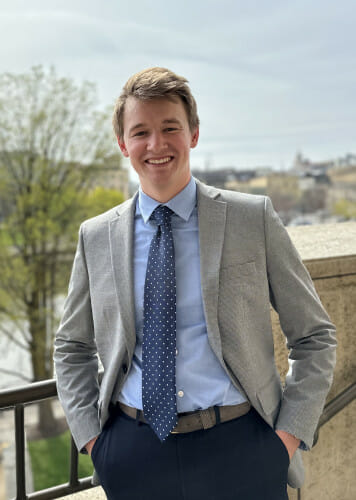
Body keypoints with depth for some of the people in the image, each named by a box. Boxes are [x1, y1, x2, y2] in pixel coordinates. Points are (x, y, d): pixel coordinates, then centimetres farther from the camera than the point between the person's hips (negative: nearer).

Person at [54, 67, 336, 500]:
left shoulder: (254, 218, -3)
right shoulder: (96, 236, 3)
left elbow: (314, 338, 1)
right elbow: (71, 348, 13)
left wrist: (289, 435, -6)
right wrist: (90, 436, 3)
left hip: (238, 449, -1)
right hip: (133, 454, 2)